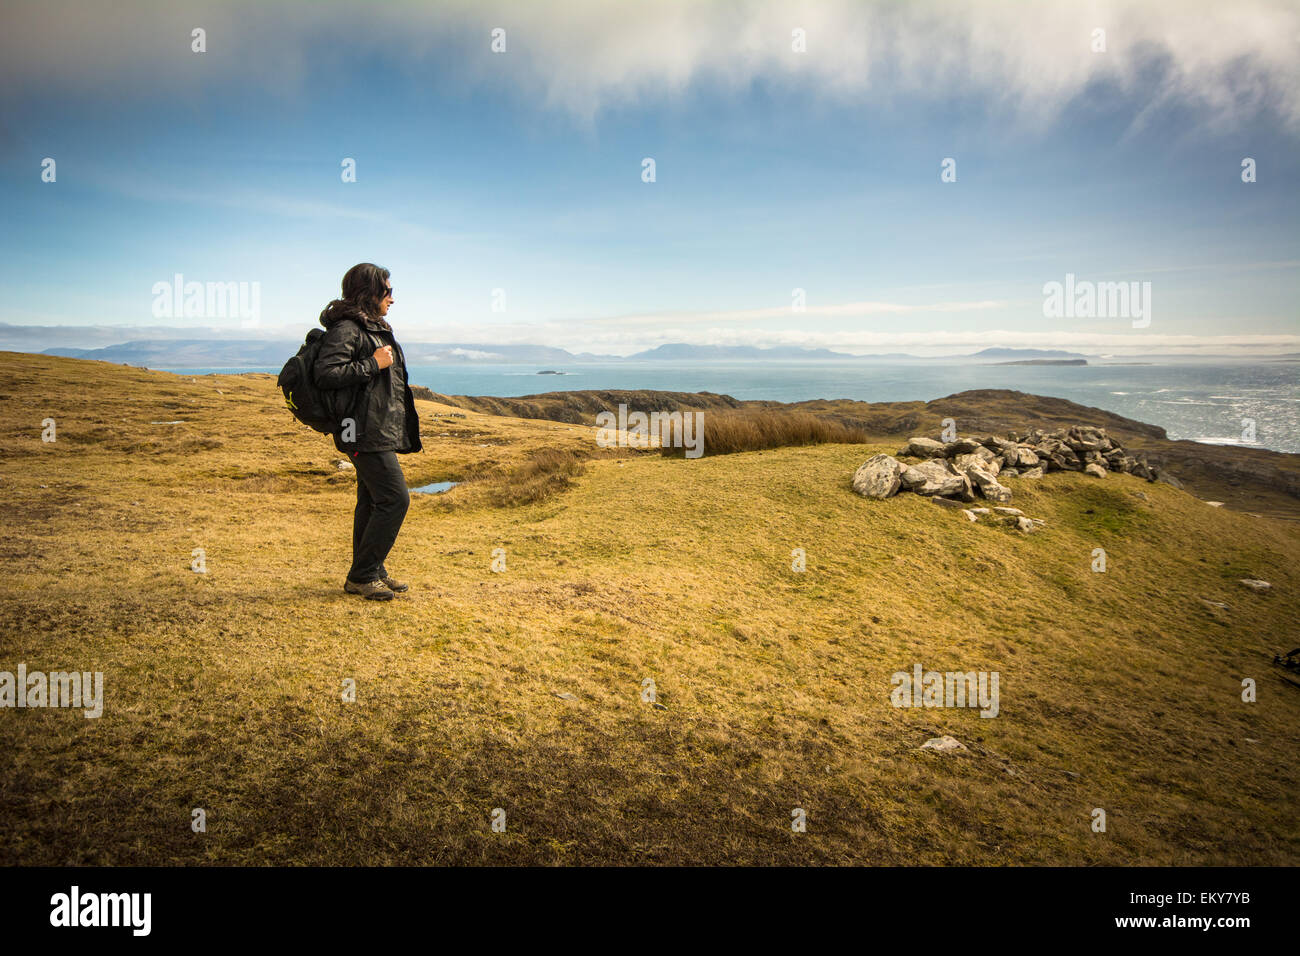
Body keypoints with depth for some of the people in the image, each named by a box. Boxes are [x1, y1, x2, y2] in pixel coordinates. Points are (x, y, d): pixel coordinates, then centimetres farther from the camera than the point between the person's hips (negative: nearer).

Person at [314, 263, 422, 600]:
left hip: (382, 430, 10)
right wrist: (373, 364, -19)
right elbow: (326, 374, -23)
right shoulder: (345, 329, -11)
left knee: (372, 501, 13)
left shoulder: (375, 328, 20)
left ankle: (370, 572, 21)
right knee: (395, 498, -12)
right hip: (366, 432, -10)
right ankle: (361, 575, -2)